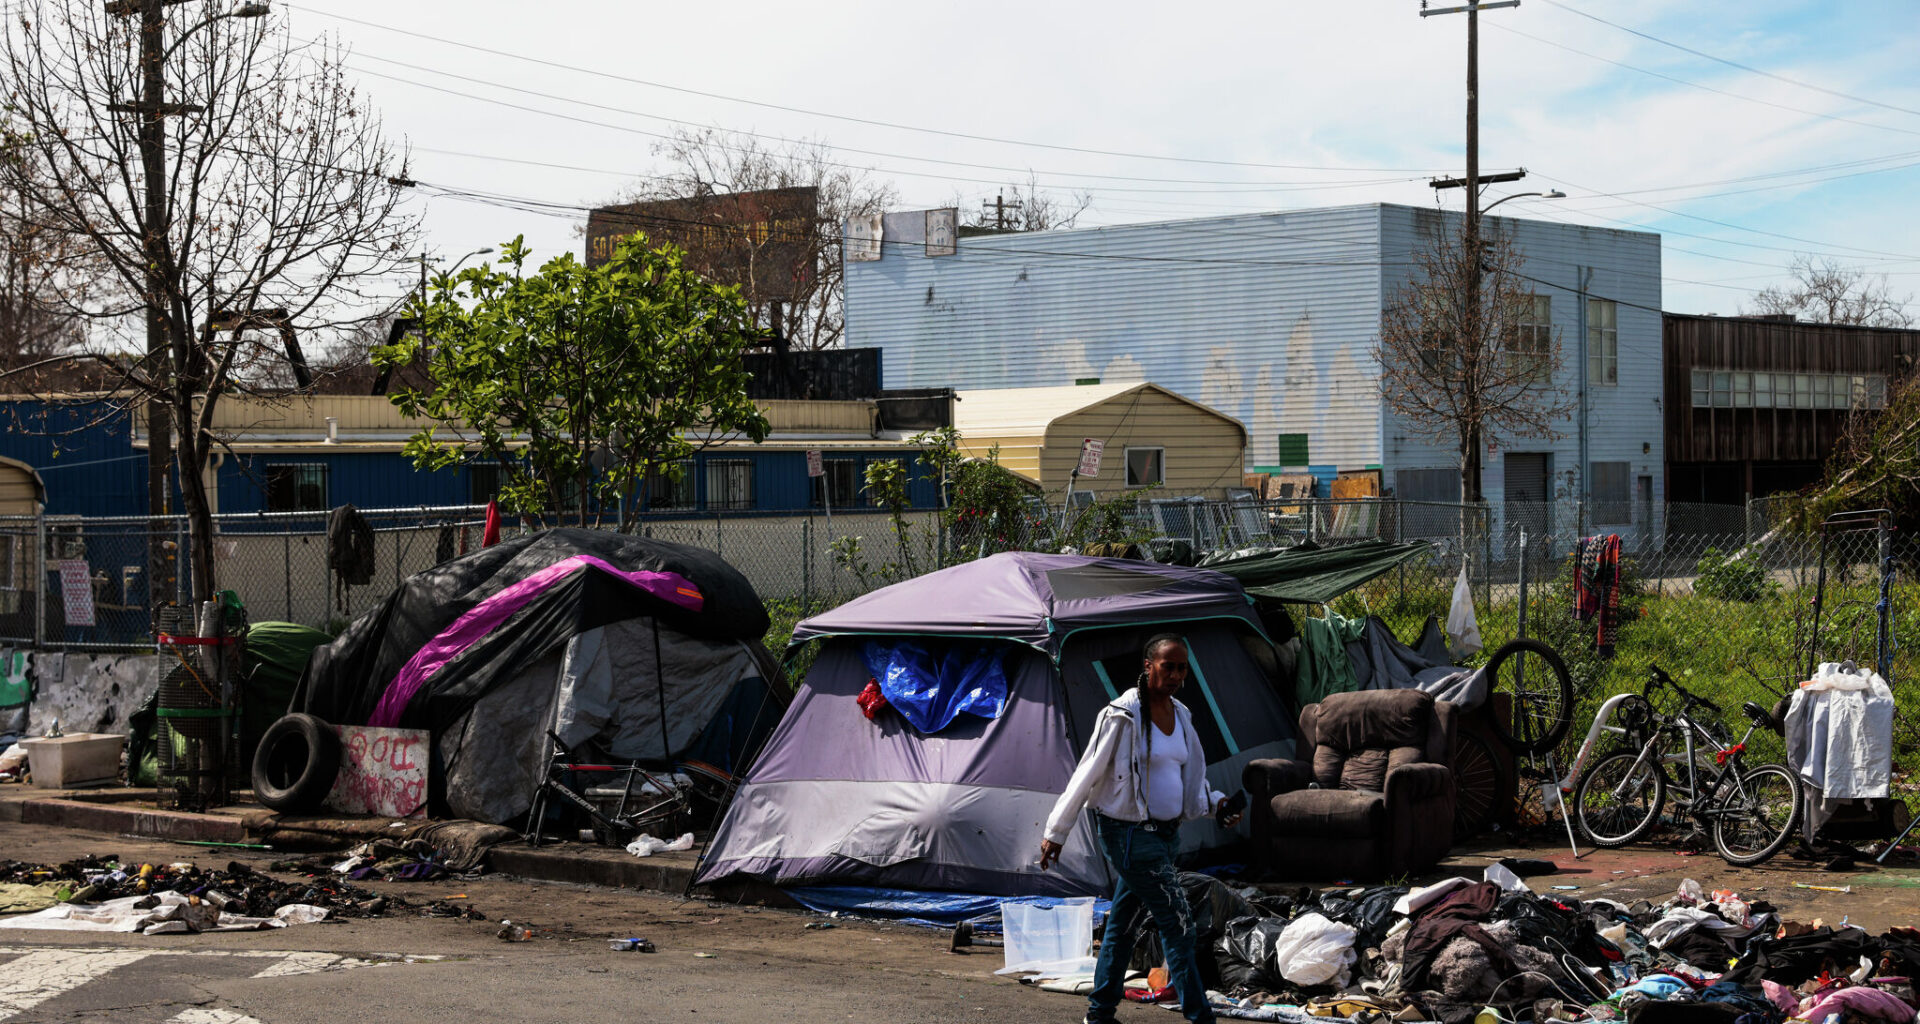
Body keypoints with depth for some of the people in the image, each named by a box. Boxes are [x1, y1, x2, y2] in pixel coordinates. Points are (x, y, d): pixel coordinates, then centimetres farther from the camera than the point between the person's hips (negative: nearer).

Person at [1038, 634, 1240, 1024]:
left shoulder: (1180, 715, 9)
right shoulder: (1123, 716, -14)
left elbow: (1190, 777, 22)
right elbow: (1088, 774, -10)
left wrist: (1214, 804, 5)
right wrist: (1057, 832, -7)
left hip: (1166, 831, 7)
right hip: (1130, 834, -7)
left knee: (1123, 922, 15)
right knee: (1177, 924, -9)